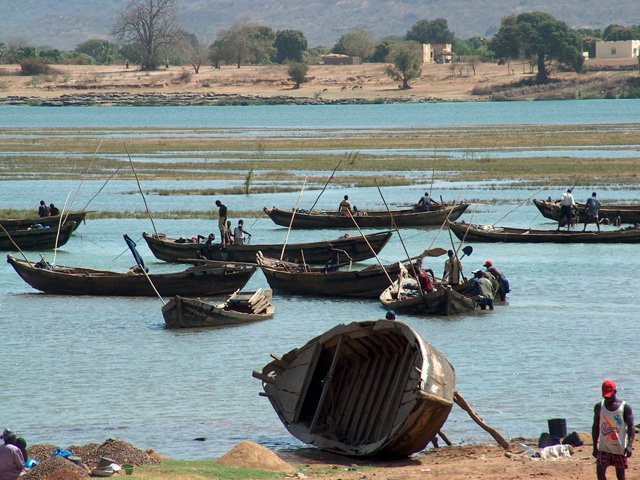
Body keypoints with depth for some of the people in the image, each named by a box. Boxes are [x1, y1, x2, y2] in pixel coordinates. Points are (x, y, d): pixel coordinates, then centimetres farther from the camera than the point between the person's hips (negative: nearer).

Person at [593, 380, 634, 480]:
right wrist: (595, 446, 9)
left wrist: (629, 445, -18)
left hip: (620, 448, -2)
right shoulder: (599, 407, 5)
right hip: (604, 447, 2)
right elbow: (595, 427, 12)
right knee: (600, 471, -13)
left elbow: (631, 427, -5)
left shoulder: (625, 407, -3)